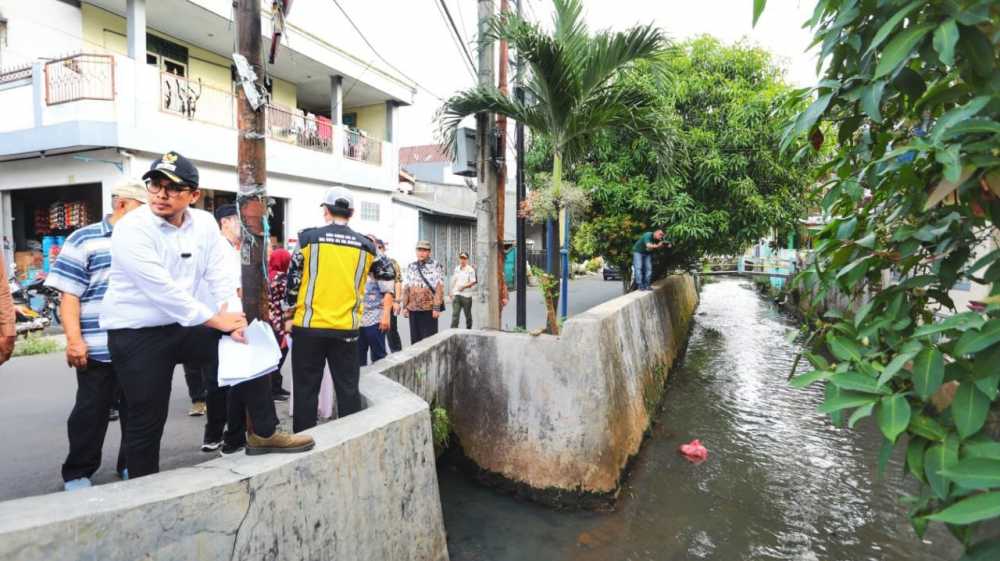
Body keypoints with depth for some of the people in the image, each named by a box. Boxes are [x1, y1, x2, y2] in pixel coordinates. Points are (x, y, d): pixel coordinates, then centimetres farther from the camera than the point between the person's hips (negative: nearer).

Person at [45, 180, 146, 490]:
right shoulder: (84, 240, -1)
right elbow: (69, 295, -5)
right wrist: (74, 340, -14)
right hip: (98, 349, -4)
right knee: (91, 412, 7)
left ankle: (133, 464, 28)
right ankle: (77, 473, 23)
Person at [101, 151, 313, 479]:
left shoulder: (204, 223, -1)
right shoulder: (131, 229, -18)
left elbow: (220, 275, -3)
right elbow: (162, 289, -25)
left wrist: (234, 318, -18)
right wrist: (216, 320, -22)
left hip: (183, 327, 5)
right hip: (136, 335, -5)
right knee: (147, 422, 2)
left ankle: (264, 434, 7)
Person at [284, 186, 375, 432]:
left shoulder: (309, 237, -4)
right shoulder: (365, 245, 2)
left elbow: (293, 278, 2)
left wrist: (289, 307, 18)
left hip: (309, 326, -1)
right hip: (347, 328, 2)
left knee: (306, 388, 9)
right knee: (348, 388, 11)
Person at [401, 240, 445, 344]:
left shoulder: (435, 266, -3)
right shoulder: (410, 267, 11)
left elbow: (439, 288, -9)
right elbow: (406, 288, 13)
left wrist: (436, 307, -15)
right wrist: (405, 306, 8)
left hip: (429, 309, -5)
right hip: (413, 309, 5)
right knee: (415, 338, 10)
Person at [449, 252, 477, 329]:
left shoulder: (470, 269, -4)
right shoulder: (456, 269, 11)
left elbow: (473, 282, -8)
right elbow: (453, 281, 17)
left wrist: (464, 286, -20)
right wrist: (452, 292, 14)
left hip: (466, 295, -3)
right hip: (456, 294, 3)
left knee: (468, 314, 9)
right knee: (455, 314, -5)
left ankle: (468, 329, 23)